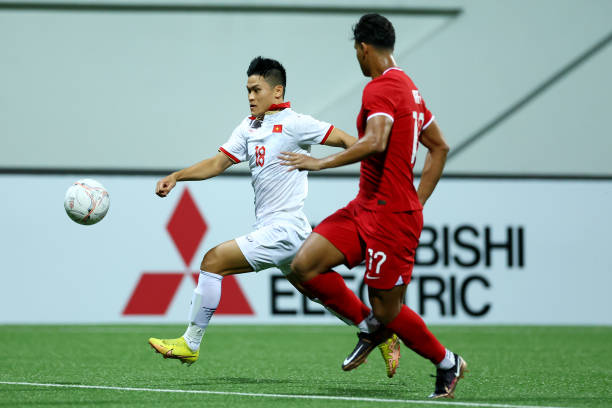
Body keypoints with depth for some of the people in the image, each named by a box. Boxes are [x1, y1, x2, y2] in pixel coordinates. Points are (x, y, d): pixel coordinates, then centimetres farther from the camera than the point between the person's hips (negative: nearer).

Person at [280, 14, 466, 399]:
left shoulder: (381, 88, -14)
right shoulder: (408, 87, 16)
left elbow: (374, 142, -31)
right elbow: (440, 147, 23)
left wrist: (321, 163, -28)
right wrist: (417, 202, 22)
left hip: (390, 216, -9)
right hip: (365, 209, 9)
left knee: (387, 310, 0)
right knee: (304, 266, -2)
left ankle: (447, 362, 21)